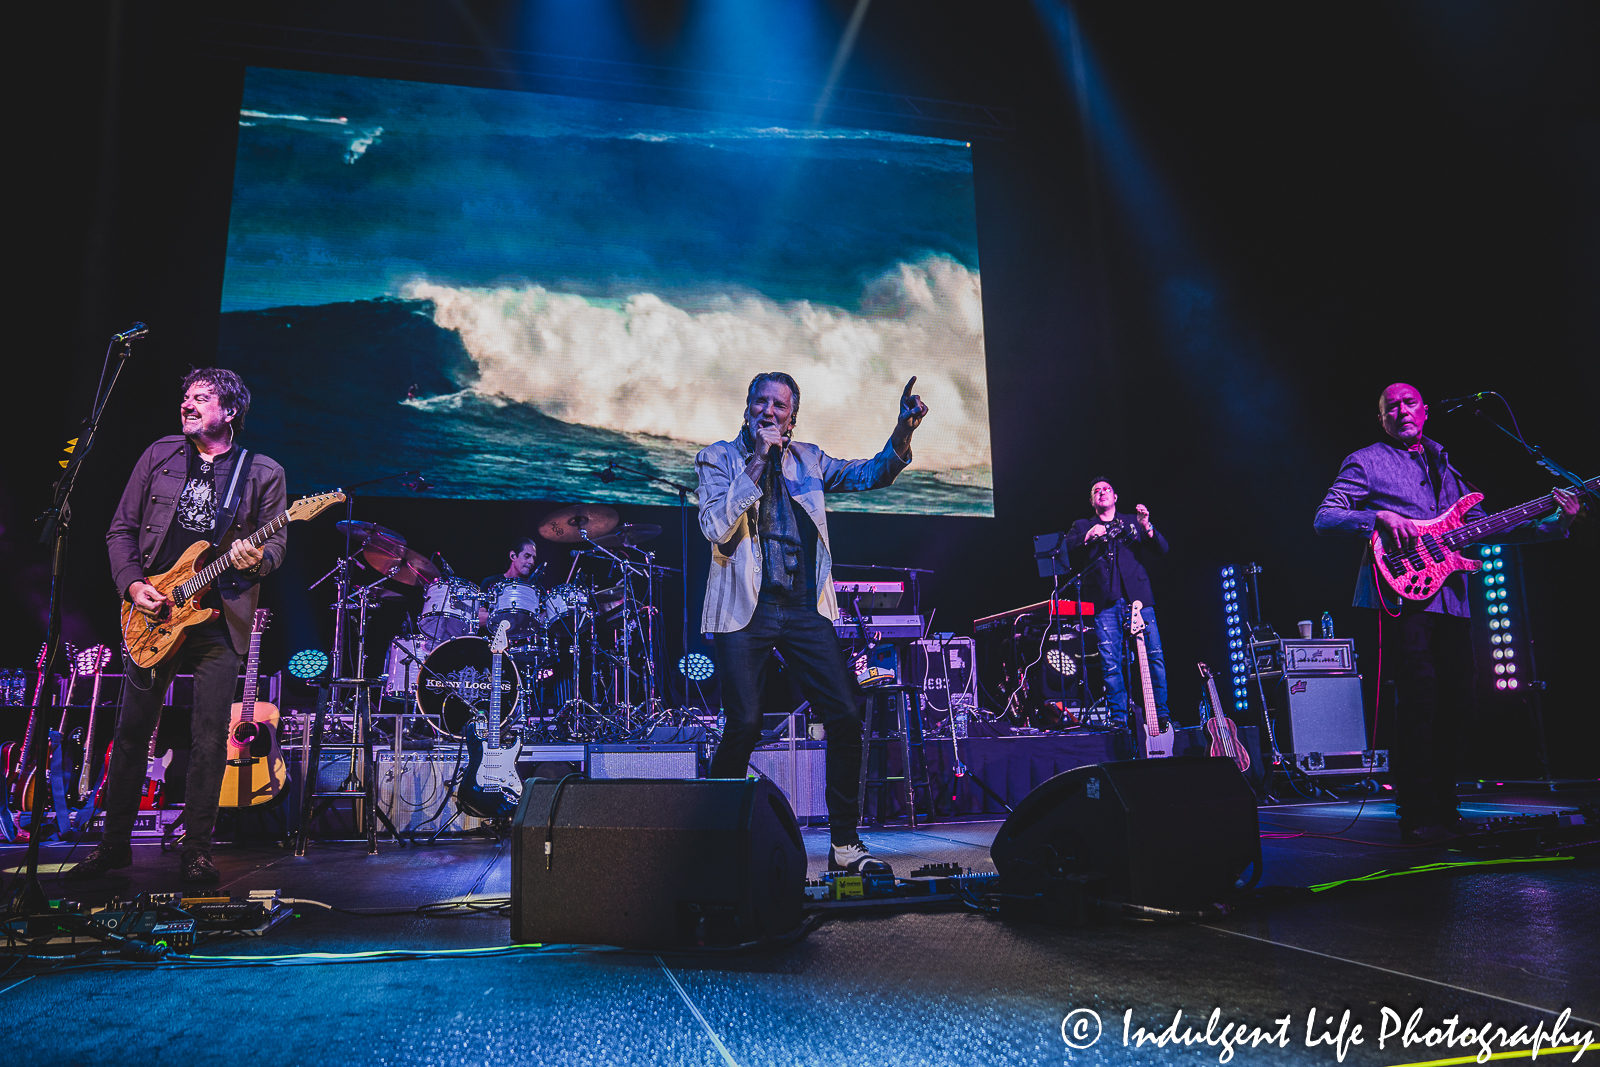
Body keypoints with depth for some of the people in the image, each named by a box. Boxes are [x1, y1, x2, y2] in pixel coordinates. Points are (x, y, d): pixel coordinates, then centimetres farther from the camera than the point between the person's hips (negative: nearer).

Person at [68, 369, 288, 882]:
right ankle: (113, 843, 22)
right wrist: (132, 584, -3)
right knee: (132, 729, 7)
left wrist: (257, 559, -21)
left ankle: (196, 849, 9)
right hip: (153, 611, 3)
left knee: (210, 735, -3)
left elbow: (277, 542, 2)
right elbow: (121, 528, 11)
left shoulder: (264, 473, 4)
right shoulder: (159, 456, 10)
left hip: (218, 615, -2)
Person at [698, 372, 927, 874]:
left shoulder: (807, 459, 15)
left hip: (806, 610, 4)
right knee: (744, 724, -11)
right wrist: (757, 462, -12)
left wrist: (902, 436, -9)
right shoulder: (718, 458, 5)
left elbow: (869, 475, 9)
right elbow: (716, 528, -10)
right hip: (746, 610, -3)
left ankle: (845, 843, 9)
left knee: (846, 716, -4)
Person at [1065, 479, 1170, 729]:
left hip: (1138, 598, 0)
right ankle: (1119, 719, 3)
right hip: (1105, 603, 0)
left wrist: (1147, 527, -7)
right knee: (1110, 662, -4)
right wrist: (1088, 538, -11)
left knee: (1154, 656, -5)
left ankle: (1161, 715, 2)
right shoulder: (1082, 527, 17)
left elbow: (1162, 549, 9)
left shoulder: (1132, 522, 18)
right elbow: (1065, 551, 2)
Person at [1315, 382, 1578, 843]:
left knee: (1455, 702, 7)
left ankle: (1443, 810, 18)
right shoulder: (1366, 462, 5)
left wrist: (1553, 524, 12)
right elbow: (1324, 519, -4)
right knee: (1419, 695, -15)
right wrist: (1380, 516, -20)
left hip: (1451, 598, 7)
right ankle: (1418, 817, -11)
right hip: (1403, 594, -7)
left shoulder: (1445, 468, 25)